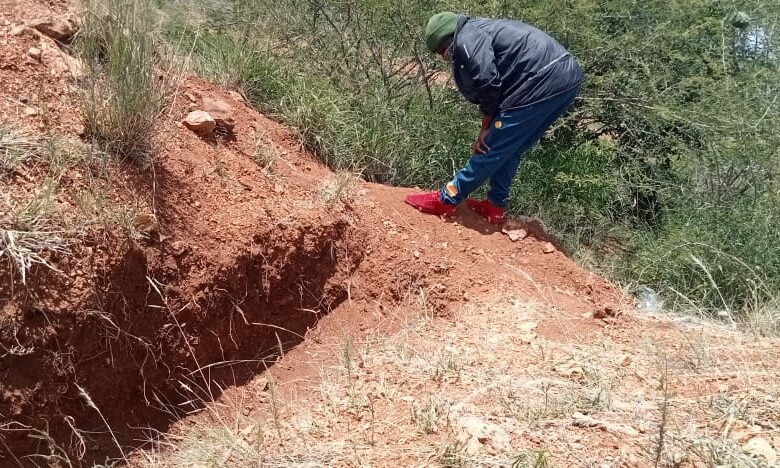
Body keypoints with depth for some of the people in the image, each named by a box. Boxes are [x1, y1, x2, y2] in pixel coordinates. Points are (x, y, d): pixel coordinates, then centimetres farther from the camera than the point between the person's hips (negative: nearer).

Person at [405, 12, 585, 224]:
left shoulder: (466, 39, -4)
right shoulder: (481, 31, 27)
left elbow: (488, 82, -16)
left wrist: (486, 126, -1)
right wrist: (489, 129, 19)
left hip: (542, 83, -10)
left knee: (493, 148, 0)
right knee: (510, 148, 20)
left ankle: (447, 200, 9)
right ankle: (495, 206, 26)